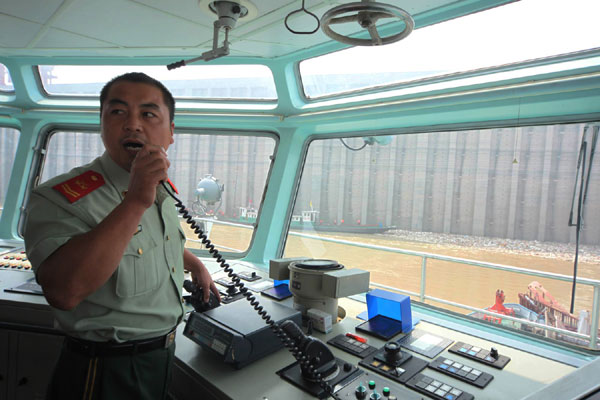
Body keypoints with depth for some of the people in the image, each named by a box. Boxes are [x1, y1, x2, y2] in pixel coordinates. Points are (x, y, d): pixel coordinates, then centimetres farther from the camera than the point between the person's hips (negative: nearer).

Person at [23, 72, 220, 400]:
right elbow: (64, 291, -37)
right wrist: (136, 201, -38)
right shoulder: (60, 197, -22)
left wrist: (196, 265, 22)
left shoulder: (162, 189, 2)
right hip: (107, 374, -7)